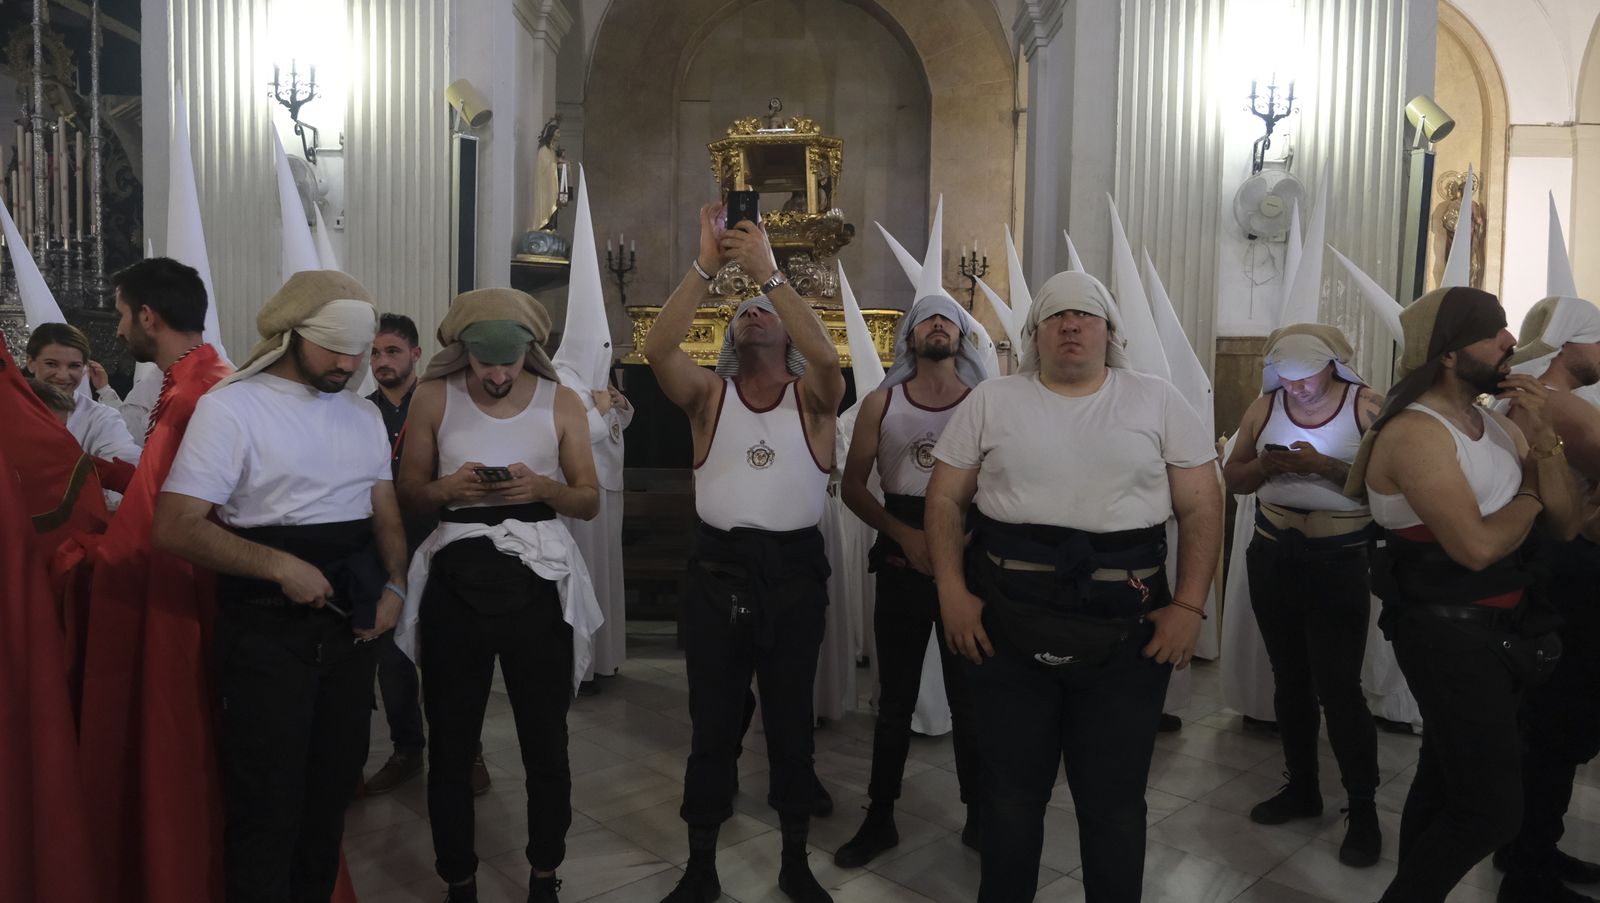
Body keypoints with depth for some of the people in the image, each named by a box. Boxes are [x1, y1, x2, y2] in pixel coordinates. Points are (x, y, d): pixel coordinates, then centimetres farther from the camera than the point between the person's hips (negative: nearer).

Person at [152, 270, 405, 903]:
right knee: (267, 806, 2)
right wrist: (280, 566, -22)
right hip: (267, 630, -5)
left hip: (351, 626, 6)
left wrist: (395, 587, -2)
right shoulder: (231, 407, -9)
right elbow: (175, 527, -15)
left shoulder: (364, 417, 11)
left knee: (333, 790, 15)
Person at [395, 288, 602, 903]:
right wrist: (447, 488, -17)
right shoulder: (434, 397, 2)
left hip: (537, 581, 0)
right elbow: (408, 494, 4)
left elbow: (590, 501, 3)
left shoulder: (561, 402, 1)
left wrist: (542, 488, -17)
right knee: (451, 742, 9)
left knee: (545, 739, 8)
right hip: (456, 579, 0)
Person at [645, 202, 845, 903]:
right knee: (712, 723, 10)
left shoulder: (810, 396, 3)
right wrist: (706, 266, -20)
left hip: (794, 569, 0)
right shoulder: (708, 394, 4)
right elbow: (657, 347, -14)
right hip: (717, 568, 1)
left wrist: (769, 272, -22)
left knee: (792, 720, 12)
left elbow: (827, 355, -20)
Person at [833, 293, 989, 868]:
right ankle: (880, 819, 22)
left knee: (970, 698, 7)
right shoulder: (880, 403, 3)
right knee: (895, 699, 10)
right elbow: (853, 486, 3)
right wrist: (907, 535, -11)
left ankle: (978, 817, 23)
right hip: (901, 564, 1)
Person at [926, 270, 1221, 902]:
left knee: (1114, 799, 11)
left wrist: (1189, 605, -6)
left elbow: (1201, 507, 3)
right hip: (1006, 622, 0)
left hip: (1127, 628, 0)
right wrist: (952, 591, -6)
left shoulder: (1157, 401, 4)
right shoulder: (991, 402, 4)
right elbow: (945, 500, 5)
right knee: (1010, 791, 13)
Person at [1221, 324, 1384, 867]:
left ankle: (1364, 807, 9)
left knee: (1337, 685, -6)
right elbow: (1232, 479, 5)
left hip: (1341, 562, -4)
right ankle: (1301, 787, 29)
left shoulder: (1366, 407, -9)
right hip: (1273, 556, 4)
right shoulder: (1265, 408, 1)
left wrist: (1324, 466, -27)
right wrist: (1265, 464, -15)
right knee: (1289, 678, 14)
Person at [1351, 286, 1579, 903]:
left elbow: (1563, 527, 6)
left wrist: (1542, 439, -7)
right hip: (1447, 633, -9)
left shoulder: (1496, 423, 9)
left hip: (1503, 627, 9)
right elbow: (1477, 545, -26)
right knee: (1493, 808, -7)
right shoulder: (1414, 433, -19)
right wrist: (1527, 498, -7)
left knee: (1445, 782, 19)